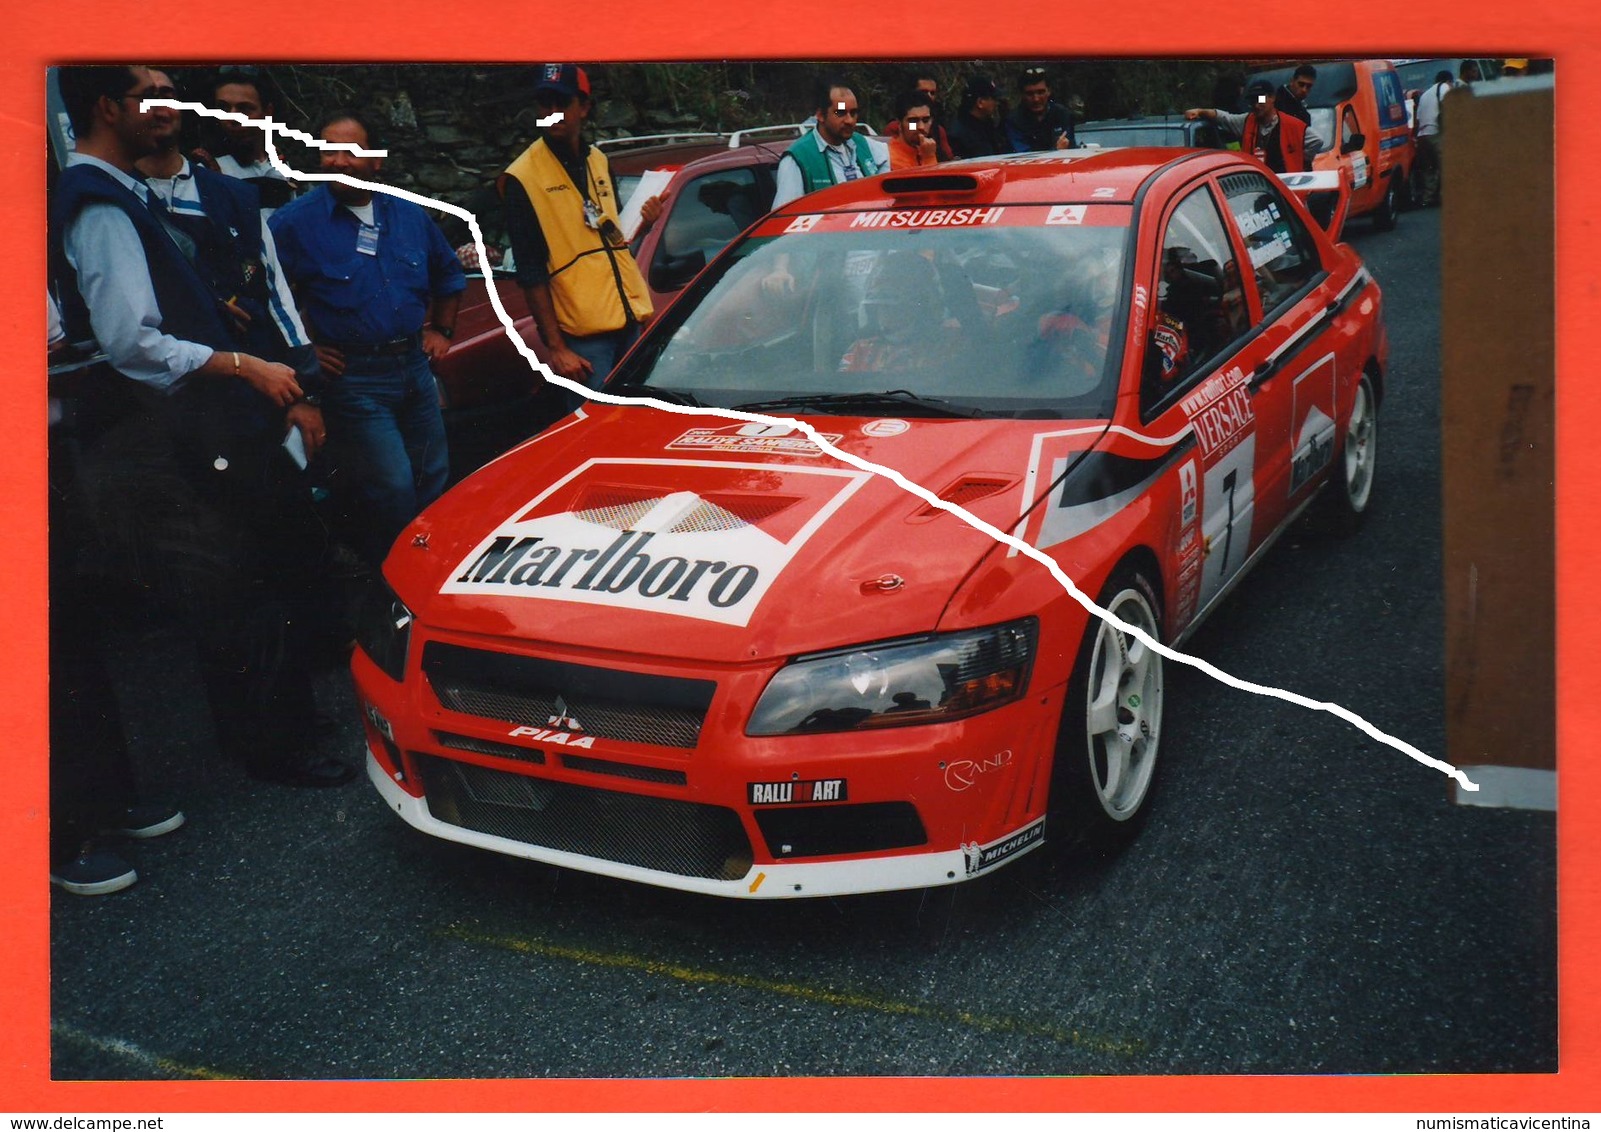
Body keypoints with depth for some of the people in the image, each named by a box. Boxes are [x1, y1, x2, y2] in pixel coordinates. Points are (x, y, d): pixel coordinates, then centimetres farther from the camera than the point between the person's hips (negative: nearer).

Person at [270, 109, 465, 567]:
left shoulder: (409, 213, 8)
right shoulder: (295, 221, -8)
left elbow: (449, 274, 24)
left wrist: (441, 330, 16)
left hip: (416, 367, 6)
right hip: (353, 379, -6)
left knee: (433, 482, 13)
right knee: (392, 490, -10)